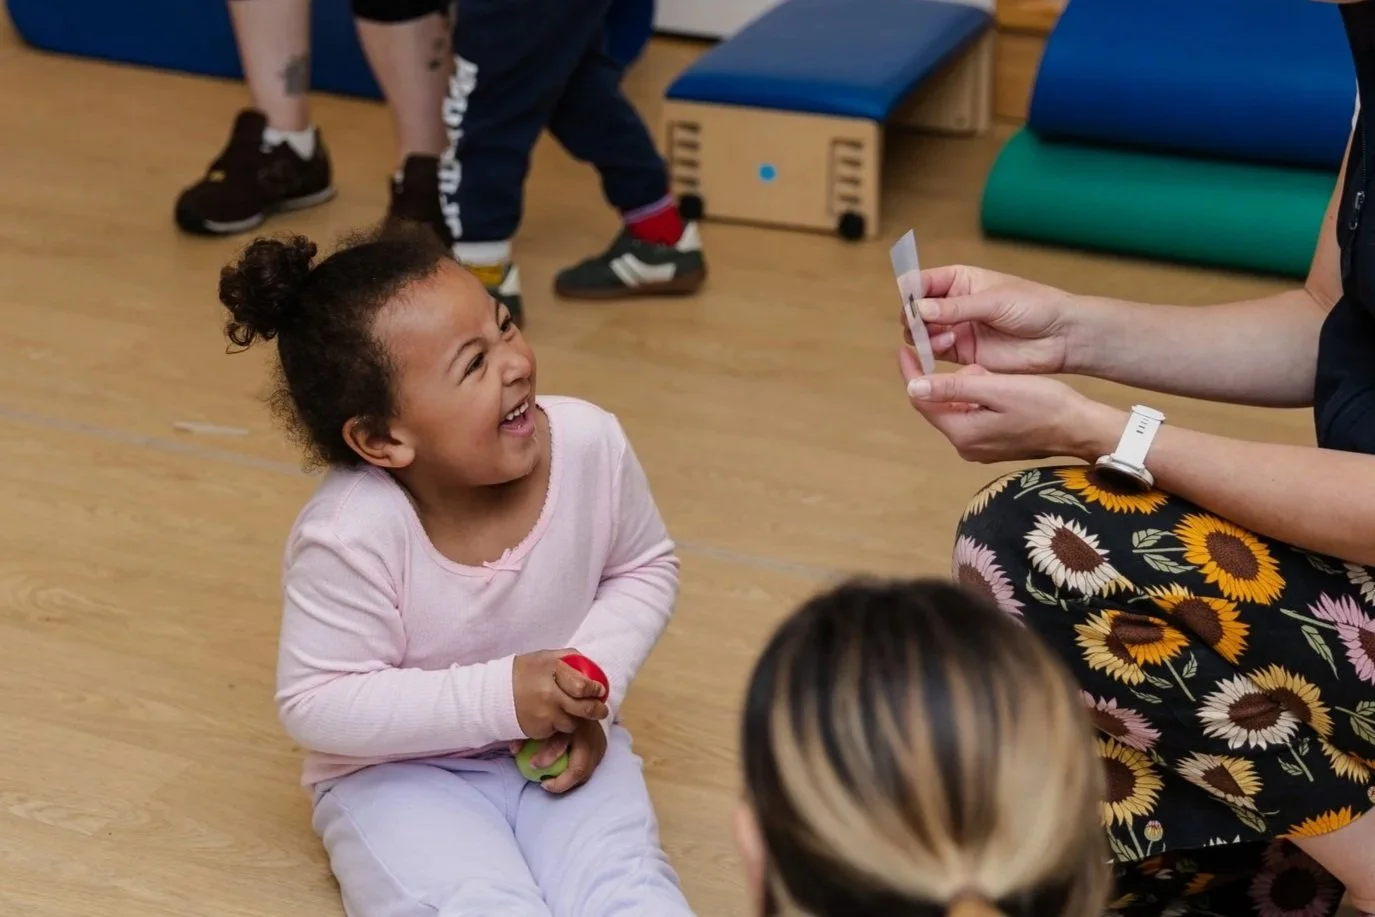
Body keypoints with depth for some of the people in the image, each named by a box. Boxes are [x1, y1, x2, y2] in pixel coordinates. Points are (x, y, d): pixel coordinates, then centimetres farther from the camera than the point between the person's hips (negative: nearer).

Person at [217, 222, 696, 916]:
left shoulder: (590, 443, -16)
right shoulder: (350, 534, -29)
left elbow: (643, 569, 4)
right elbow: (315, 704, -19)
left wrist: (595, 682, -14)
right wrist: (499, 698, -26)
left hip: (560, 742, 4)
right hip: (397, 771, -3)